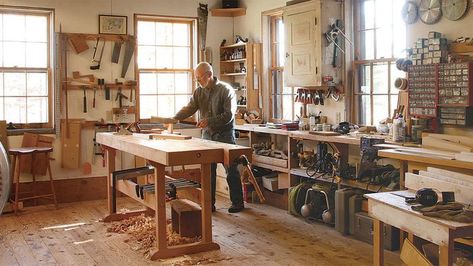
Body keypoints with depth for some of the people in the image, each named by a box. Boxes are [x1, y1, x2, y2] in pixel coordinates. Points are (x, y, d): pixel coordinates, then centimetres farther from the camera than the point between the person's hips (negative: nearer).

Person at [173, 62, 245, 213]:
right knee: (208, 172, 7)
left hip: (225, 136, -5)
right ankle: (209, 204, 17)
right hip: (207, 135, 5)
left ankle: (237, 202, 14)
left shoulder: (226, 90, -10)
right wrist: (174, 119, -19)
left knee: (231, 171, 3)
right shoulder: (199, 92, 6)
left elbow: (229, 115, -16)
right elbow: (188, 109, -3)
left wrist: (209, 120, -25)